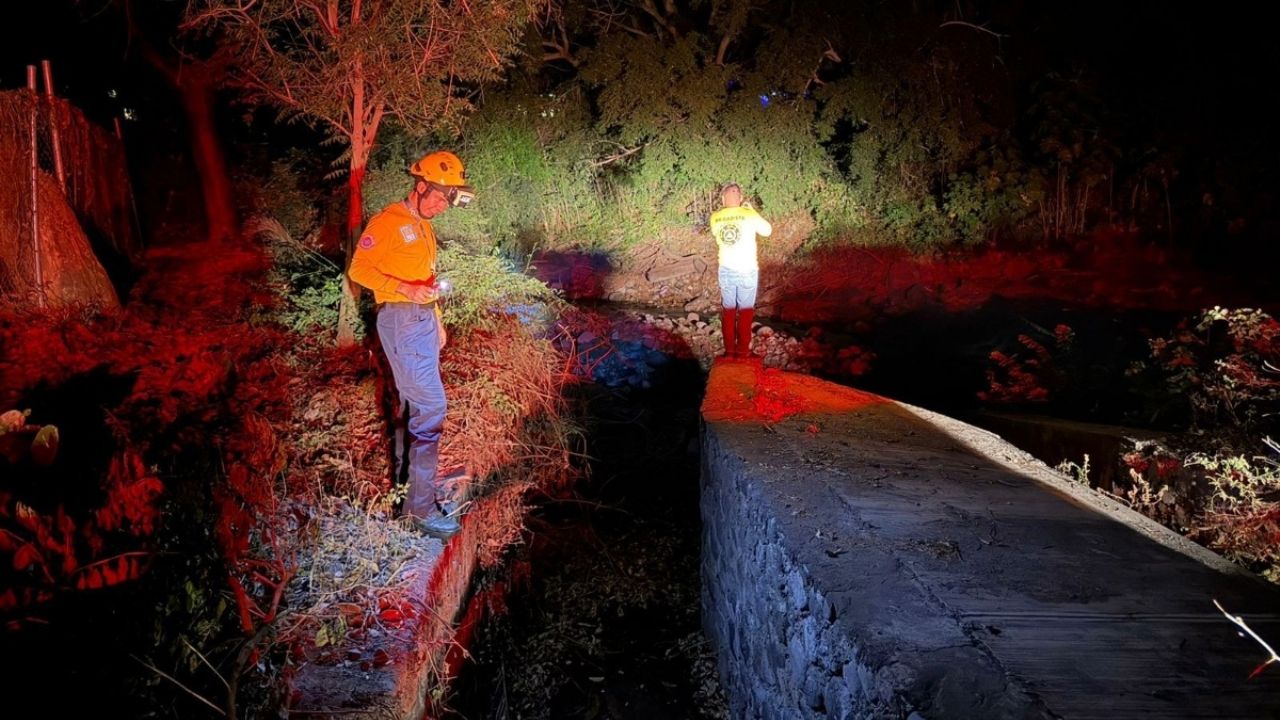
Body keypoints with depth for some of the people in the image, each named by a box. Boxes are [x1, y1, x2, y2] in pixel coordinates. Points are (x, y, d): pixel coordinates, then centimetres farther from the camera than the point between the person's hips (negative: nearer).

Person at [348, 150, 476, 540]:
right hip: (400, 319, -9)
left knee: (413, 405, 14)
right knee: (430, 406, -14)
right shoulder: (388, 222, -10)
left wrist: (437, 319, 21)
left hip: (423, 320, 9)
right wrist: (406, 290, -23)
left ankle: (404, 480, 26)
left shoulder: (423, 227, 18)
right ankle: (421, 505, -10)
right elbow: (359, 269, -13)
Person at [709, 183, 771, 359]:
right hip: (747, 270, -2)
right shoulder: (749, 215, -14)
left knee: (728, 310, 14)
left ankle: (729, 350, 16)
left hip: (726, 270, 2)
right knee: (745, 310, 9)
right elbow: (768, 231, 2)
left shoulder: (715, 218, -5)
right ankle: (743, 350, 13)